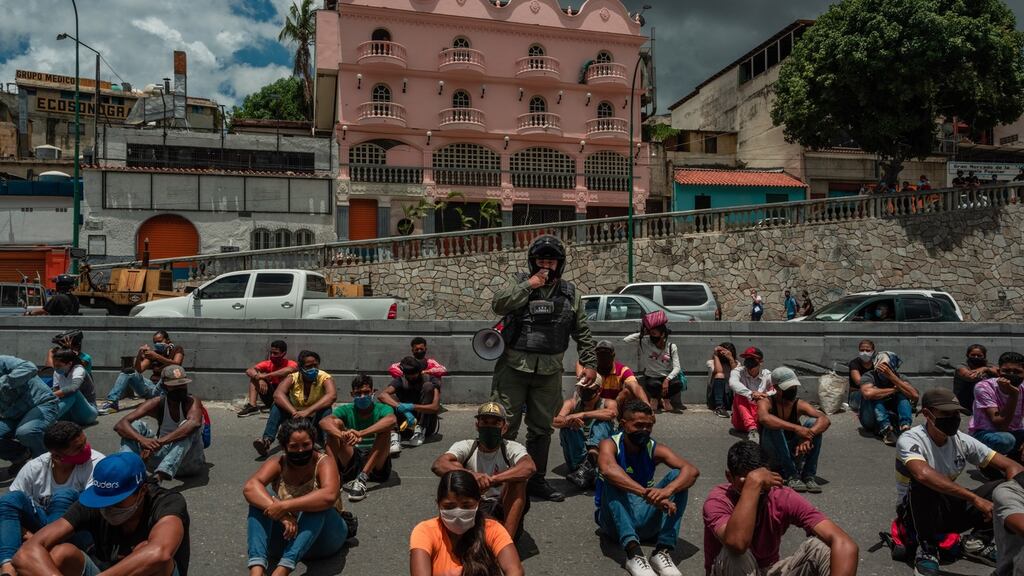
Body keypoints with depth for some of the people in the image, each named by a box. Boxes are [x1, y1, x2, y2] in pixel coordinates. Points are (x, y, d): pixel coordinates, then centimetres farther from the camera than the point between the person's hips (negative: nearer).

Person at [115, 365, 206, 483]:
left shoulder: (192, 402, -16)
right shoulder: (157, 404, -8)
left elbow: (195, 423, -41)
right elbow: (120, 425, -18)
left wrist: (159, 442, -47)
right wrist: (142, 440, -38)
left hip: (190, 462, -4)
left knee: (188, 428, -33)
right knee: (136, 425, -11)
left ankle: (161, 475, -49)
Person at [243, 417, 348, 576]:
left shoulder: (324, 462, -13)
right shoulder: (278, 464, -4)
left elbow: (329, 495, -35)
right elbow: (250, 487, -24)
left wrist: (285, 506, -38)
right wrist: (282, 514, -38)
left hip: (323, 536, -3)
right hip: (286, 533, 3)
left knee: (317, 505, -33)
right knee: (261, 498, -19)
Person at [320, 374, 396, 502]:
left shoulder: (381, 409, -2)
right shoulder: (347, 410, 4)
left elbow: (391, 420, -29)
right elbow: (323, 422, -18)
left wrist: (361, 433, -42)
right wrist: (342, 435, -40)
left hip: (376, 465, -2)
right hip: (351, 464, 2)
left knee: (384, 429, -26)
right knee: (335, 423, -13)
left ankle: (362, 478, -36)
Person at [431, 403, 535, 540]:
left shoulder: (512, 448, -7)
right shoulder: (466, 447, -5)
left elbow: (530, 467, -30)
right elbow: (437, 465, -24)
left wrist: (492, 480, -43)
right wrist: (471, 475, -42)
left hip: (504, 510, -1)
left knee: (518, 477, -27)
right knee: (454, 467, -20)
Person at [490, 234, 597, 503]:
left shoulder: (570, 292, 11)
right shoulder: (519, 282, 3)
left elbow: (582, 332, 13)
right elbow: (498, 304, -16)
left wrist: (589, 362, 8)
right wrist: (529, 286, -16)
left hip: (549, 372, 3)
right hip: (514, 367, -3)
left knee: (542, 428, 11)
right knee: (506, 425, -2)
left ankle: (536, 480, 23)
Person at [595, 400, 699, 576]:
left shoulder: (655, 449, -4)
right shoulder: (610, 445, -12)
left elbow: (692, 471, -20)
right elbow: (607, 470, -37)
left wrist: (667, 490, -41)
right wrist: (647, 493, -49)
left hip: (644, 521, 3)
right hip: (614, 520, -3)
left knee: (677, 476, -16)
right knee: (612, 482, -31)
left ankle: (664, 550, -27)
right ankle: (633, 552, -44)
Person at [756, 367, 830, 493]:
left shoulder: (799, 405, -5)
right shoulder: (766, 402, -15)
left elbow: (825, 420, -20)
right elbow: (764, 418, -40)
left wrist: (808, 436, -38)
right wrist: (796, 428, -45)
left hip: (793, 452, 3)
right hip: (771, 454, -3)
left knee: (813, 423, -17)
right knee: (774, 427, -32)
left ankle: (809, 475, -17)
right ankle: (791, 476, -28)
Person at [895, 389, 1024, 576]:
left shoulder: (962, 441, -4)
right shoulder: (910, 440, -22)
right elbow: (923, 474, -42)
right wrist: (975, 499, -43)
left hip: (948, 511, 5)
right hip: (915, 512, -4)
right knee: (925, 482, -38)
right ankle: (926, 548, -21)